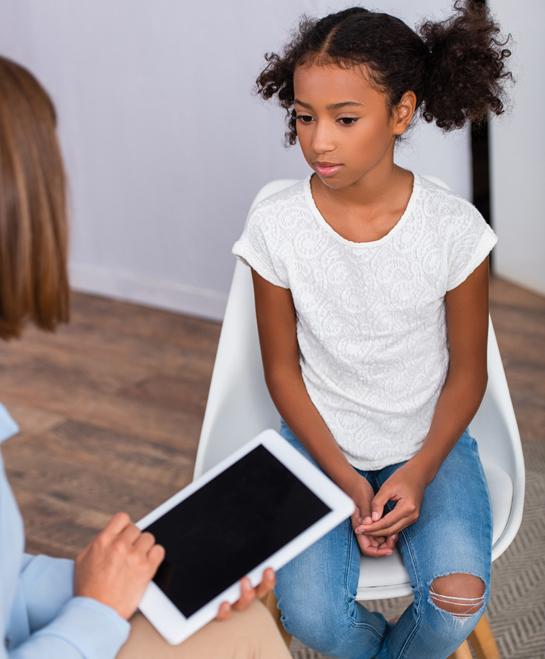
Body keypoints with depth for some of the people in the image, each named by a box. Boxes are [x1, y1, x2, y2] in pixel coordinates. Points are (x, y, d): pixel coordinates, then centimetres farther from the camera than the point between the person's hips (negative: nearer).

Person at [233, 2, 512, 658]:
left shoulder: (454, 229, -14)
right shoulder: (276, 227, -13)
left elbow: (466, 371, -3)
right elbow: (283, 368, -3)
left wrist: (418, 474, -16)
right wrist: (348, 482, -11)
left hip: (429, 440, 0)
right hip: (320, 439, 0)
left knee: (458, 598, -24)